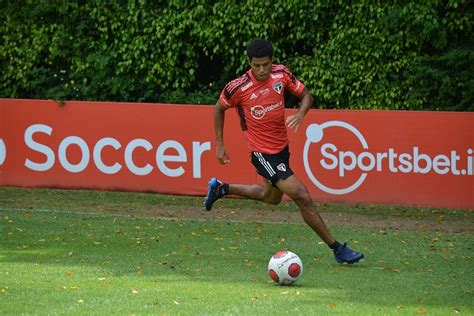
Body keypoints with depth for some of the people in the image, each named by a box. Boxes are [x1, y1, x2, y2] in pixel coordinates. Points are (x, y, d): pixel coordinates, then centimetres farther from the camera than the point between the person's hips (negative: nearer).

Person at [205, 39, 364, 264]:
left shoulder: (282, 74, -10)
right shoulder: (238, 88, -20)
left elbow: (306, 95, 2)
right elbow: (219, 108, -1)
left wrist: (300, 114, -20)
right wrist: (219, 145, -1)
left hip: (282, 146, 7)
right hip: (264, 154, -7)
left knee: (271, 197, 30)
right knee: (303, 198, -14)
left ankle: (221, 189, 45)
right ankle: (337, 249, -7)